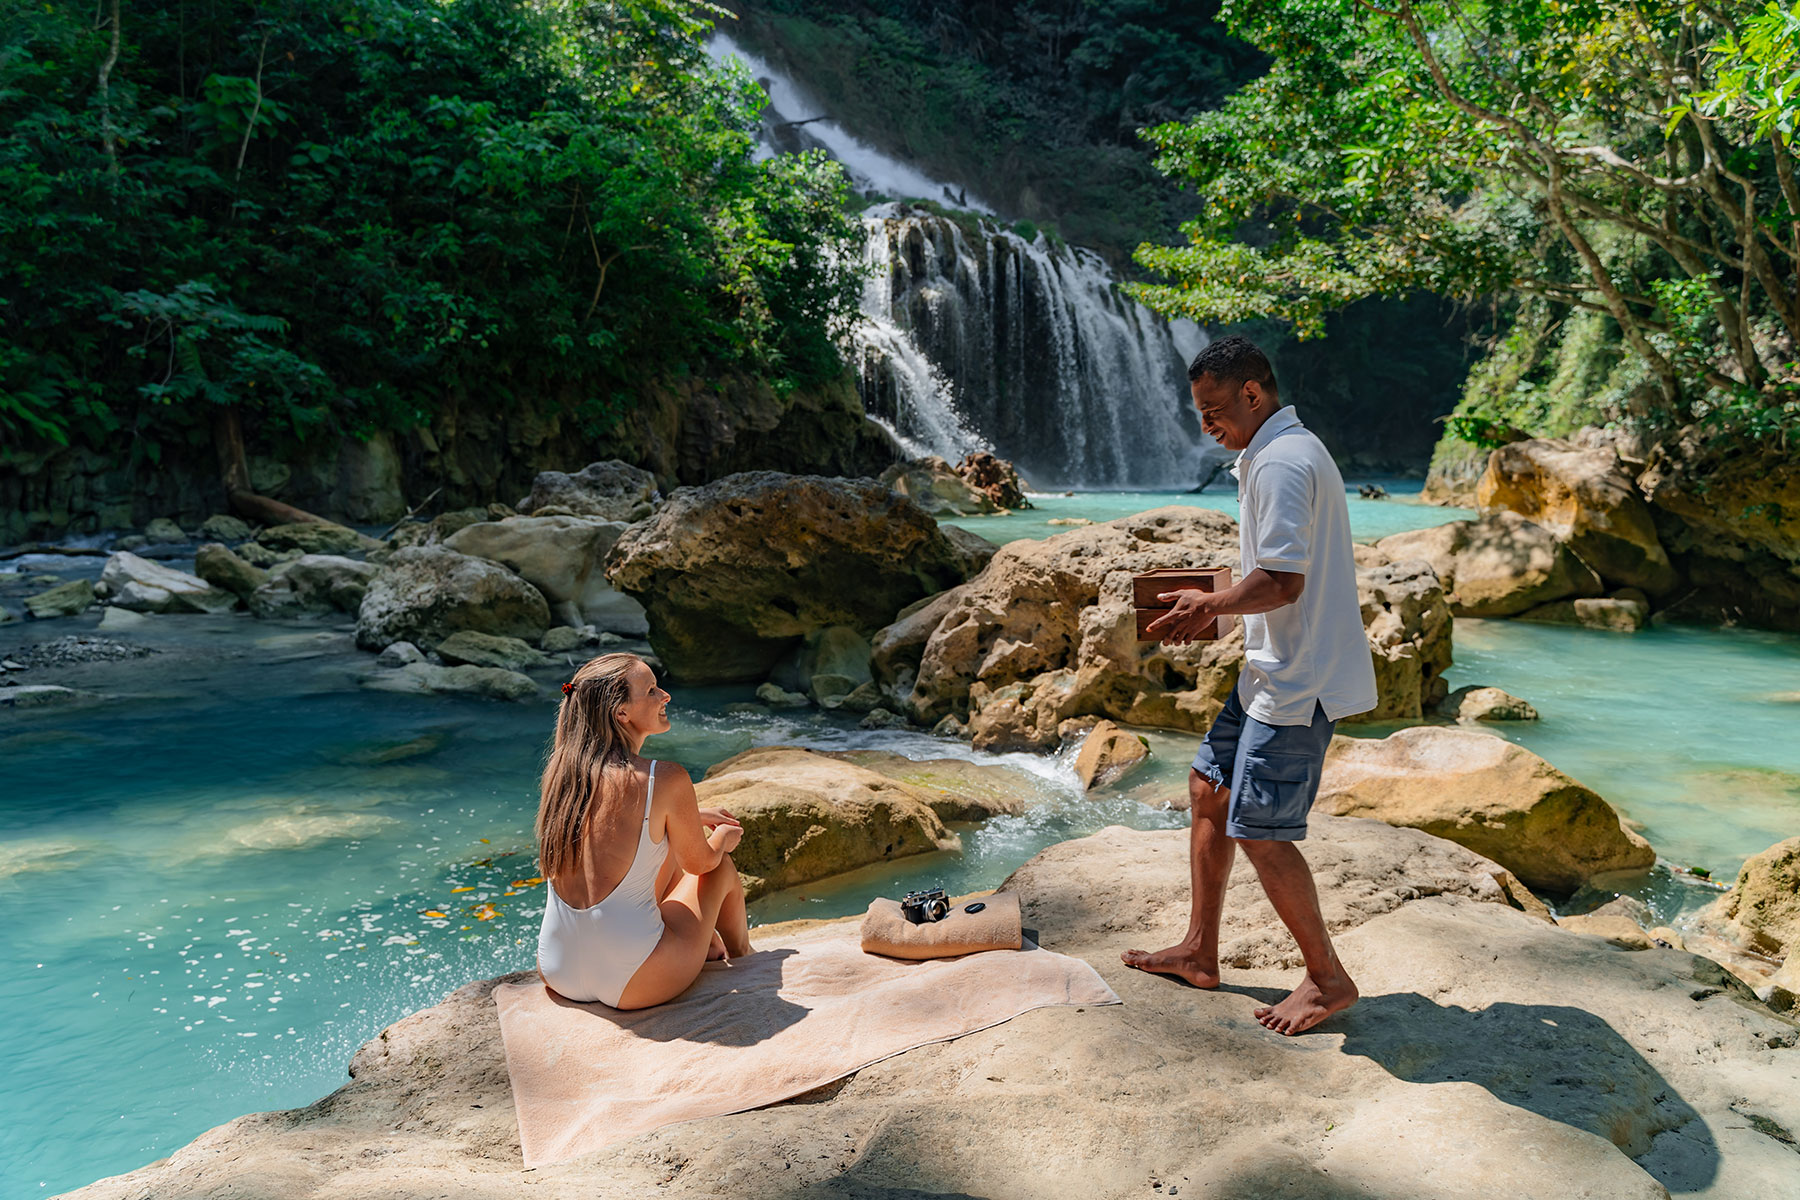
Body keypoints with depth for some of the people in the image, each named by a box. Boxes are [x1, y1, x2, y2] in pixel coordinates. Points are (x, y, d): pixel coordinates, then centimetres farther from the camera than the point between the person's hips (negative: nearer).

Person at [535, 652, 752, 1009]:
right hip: (630, 986, -6)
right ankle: (743, 958, 48)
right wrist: (722, 839, 24)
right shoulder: (666, 780, -16)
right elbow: (700, 862, 1)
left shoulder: (560, 768, 2)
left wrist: (695, 817, 32)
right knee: (723, 868, 19)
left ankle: (710, 942, 49)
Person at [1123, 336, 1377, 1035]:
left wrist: (1209, 606, -10)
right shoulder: (1289, 451, 16)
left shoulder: (1280, 462, -18)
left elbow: (1281, 582, -24)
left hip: (1298, 681, -11)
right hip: (1277, 671, 11)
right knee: (1209, 789, 15)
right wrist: (1215, 604, 13)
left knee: (1256, 827, -6)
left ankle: (1328, 979, 12)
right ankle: (1199, 951, 26)